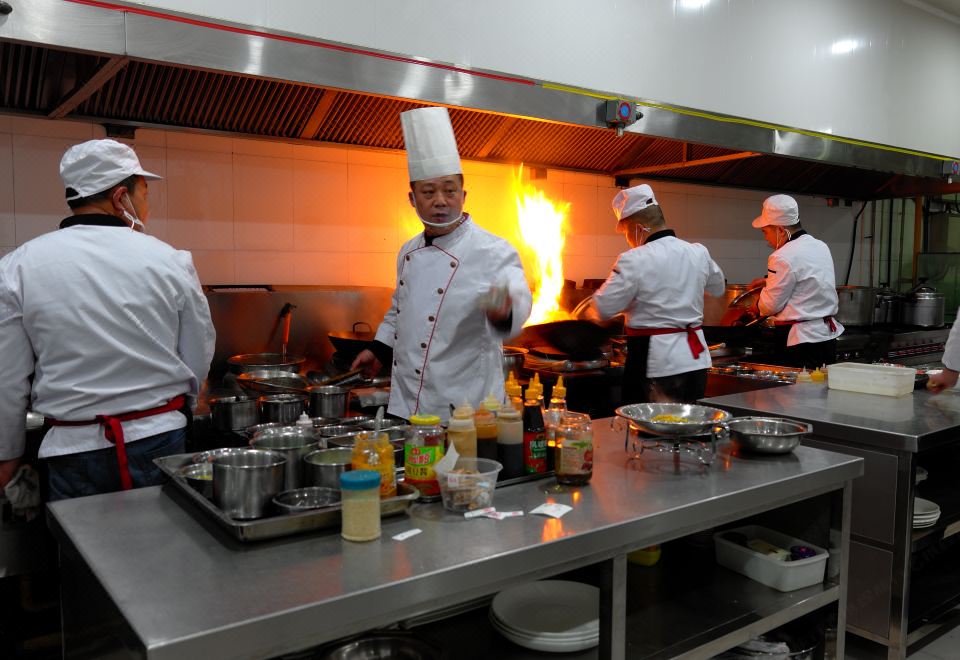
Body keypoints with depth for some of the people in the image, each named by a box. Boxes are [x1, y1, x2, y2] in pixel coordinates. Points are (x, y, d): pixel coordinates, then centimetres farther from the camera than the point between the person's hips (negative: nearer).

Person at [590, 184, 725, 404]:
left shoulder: (635, 261, -15)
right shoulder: (699, 253, 4)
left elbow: (603, 309, -13)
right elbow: (718, 288, 23)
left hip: (656, 363, -6)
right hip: (696, 360, 7)